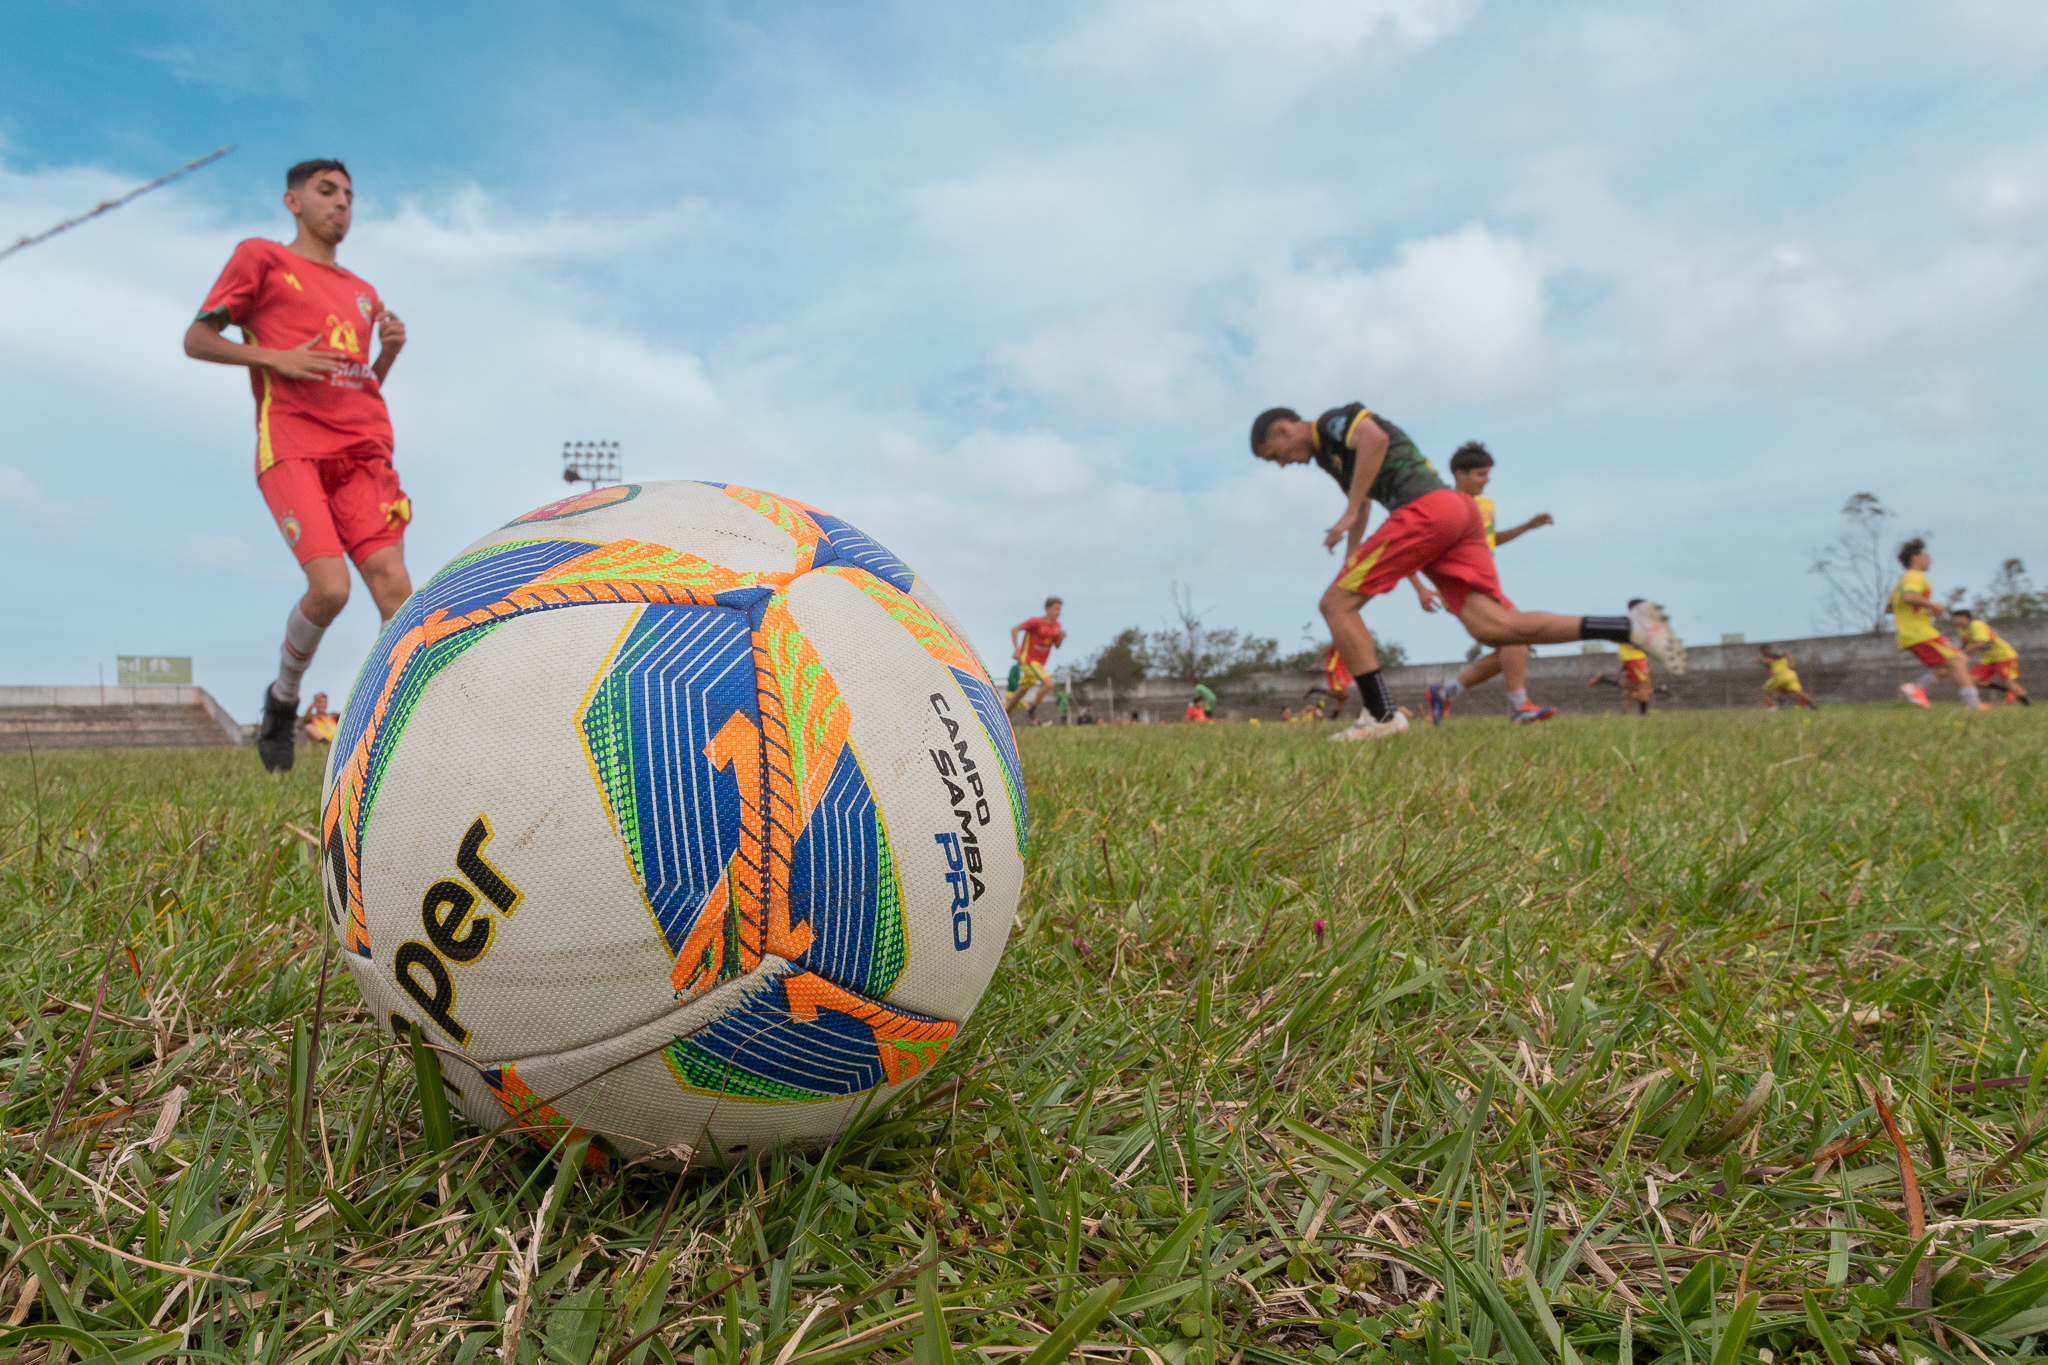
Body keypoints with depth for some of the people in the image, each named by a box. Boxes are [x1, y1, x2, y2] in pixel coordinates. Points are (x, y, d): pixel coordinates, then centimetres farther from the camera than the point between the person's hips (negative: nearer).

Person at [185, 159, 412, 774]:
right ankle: (283, 697, 8)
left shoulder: (364, 293, 27)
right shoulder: (260, 256, 13)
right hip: (292, 447, -4)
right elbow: (196, 339, 9)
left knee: (391, 582, -14)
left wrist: (389, 353, 10)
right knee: (330, 587, -20)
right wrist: (275, 357, -7)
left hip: (364, 449, 5)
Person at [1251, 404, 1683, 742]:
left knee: (1336, 604, -4)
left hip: (1425, 507, -10)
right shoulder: (1328, 455, 33)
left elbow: (1373, 436, -18)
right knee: (1494, 628, -7)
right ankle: (1630, 625, -13)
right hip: (1458, 513, 10)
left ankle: (1381, 716, -8)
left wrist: (1351, 511, -17)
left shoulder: (1334, 420, 5)